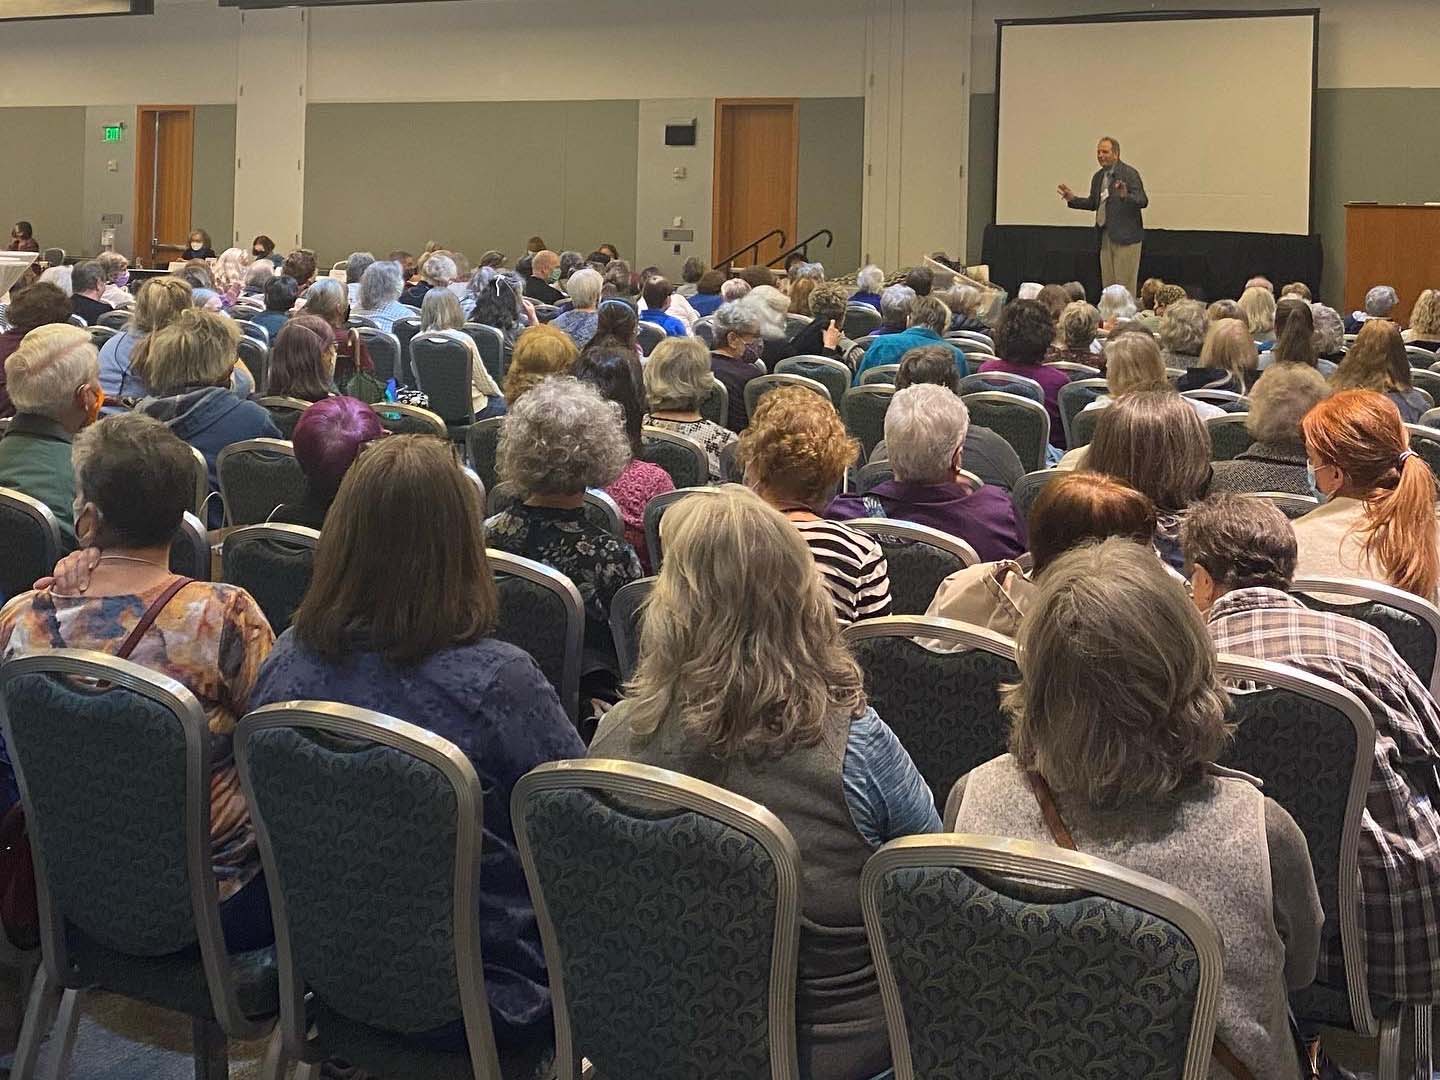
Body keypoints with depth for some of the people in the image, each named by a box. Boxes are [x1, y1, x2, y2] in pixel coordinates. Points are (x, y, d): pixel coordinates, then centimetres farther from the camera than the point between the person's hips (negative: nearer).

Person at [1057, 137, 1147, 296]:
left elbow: (1143, 201, -16)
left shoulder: (1129, 173, -9)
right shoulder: (1098, 176, 12)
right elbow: (1093, 203, 23)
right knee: (1108, 284, 8)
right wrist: (1073, 199, 8)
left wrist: (1125, 196, -35)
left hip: (1125, 235, -7)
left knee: (1124, 284, -6)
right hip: (1105, 236, 7)